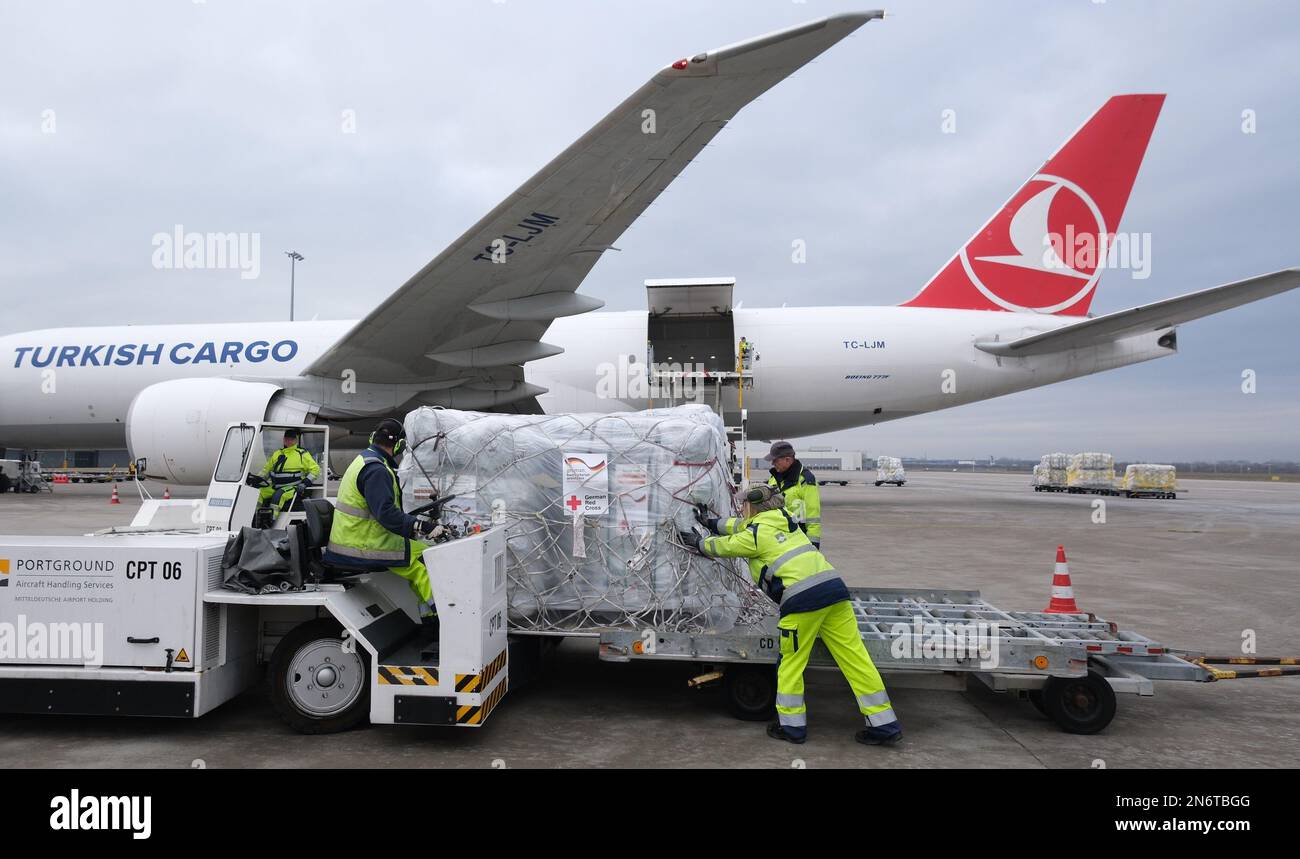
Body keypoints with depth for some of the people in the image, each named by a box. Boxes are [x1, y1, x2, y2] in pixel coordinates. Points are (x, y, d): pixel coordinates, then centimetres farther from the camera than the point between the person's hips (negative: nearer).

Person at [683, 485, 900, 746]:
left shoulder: (755, 535, 4)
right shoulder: (782, 519, 24)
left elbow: (723, 546, 21)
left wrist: (699, 543, 41)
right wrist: (713, 524, 51)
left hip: (802, 598, -7)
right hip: (834, 587, 7)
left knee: (791, 663, 9)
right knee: (854, 657, 6)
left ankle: (792, 725, 17)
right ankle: (885, 724, 9)